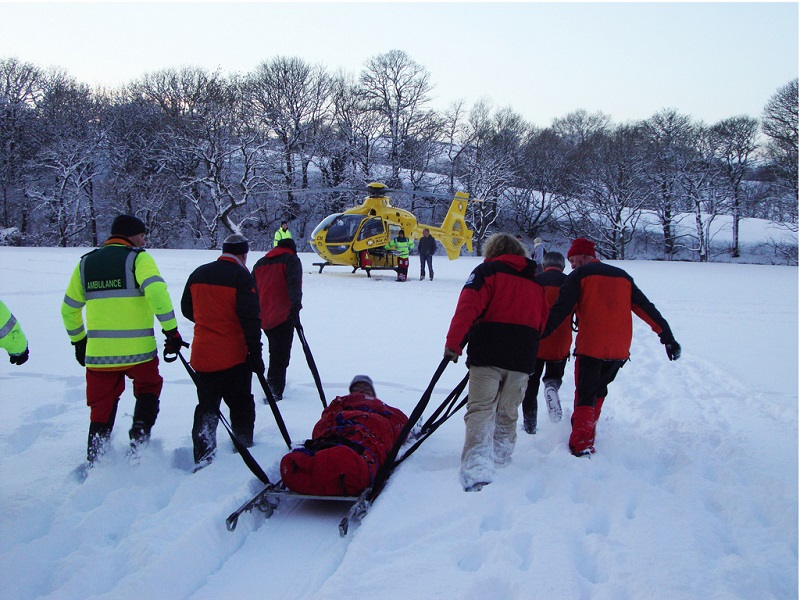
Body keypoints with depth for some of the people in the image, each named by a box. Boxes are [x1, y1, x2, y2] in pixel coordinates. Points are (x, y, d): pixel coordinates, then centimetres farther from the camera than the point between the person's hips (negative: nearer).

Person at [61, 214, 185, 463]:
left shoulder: (85, 263, 14)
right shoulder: (138, 258, -3)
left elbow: (68, 309, 19)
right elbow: (157, 292, -19)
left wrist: (78, 341, 30)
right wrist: (171, 330, -16)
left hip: (98, 352, 4)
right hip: (138, 349, -4)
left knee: (102, 408, 14)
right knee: (148, 387, 22)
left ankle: (95, 462, 14)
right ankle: (139, 437, 9)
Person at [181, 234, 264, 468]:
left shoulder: (198, 274, 7)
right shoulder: (241, 276, -12)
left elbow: (186, 309, 18)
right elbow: (250, 318, -17)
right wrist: (256, 353, -13)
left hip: (202, 354, 5)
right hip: (234, 356, -5)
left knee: (206, 405, 11)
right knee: (240, 403, 13)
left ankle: (202, 458, 5)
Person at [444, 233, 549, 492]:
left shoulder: (487, 271, 3)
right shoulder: (536, 281, 21)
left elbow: (468, 307, -12)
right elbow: (542, 321, 25)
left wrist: (453, 343, -14)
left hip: (488, 354, -5)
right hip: (523, 358, 5)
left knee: (481, 410, -9)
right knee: (507, 413, 18)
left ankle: (477, 470, -24)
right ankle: (501, 460, 24)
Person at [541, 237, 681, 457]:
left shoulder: (579, 275, 0)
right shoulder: (622, 276, 17)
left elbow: (561, 309, -9)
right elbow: (646, 308, 15)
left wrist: (540, 334, -9)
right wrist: (667, 336, 15)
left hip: (590, 347, -5)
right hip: (619, 349, 5)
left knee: (585, 395, -2)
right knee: (599, 390, 24)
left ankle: (581, 445, -14)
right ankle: (588, 431, 33)